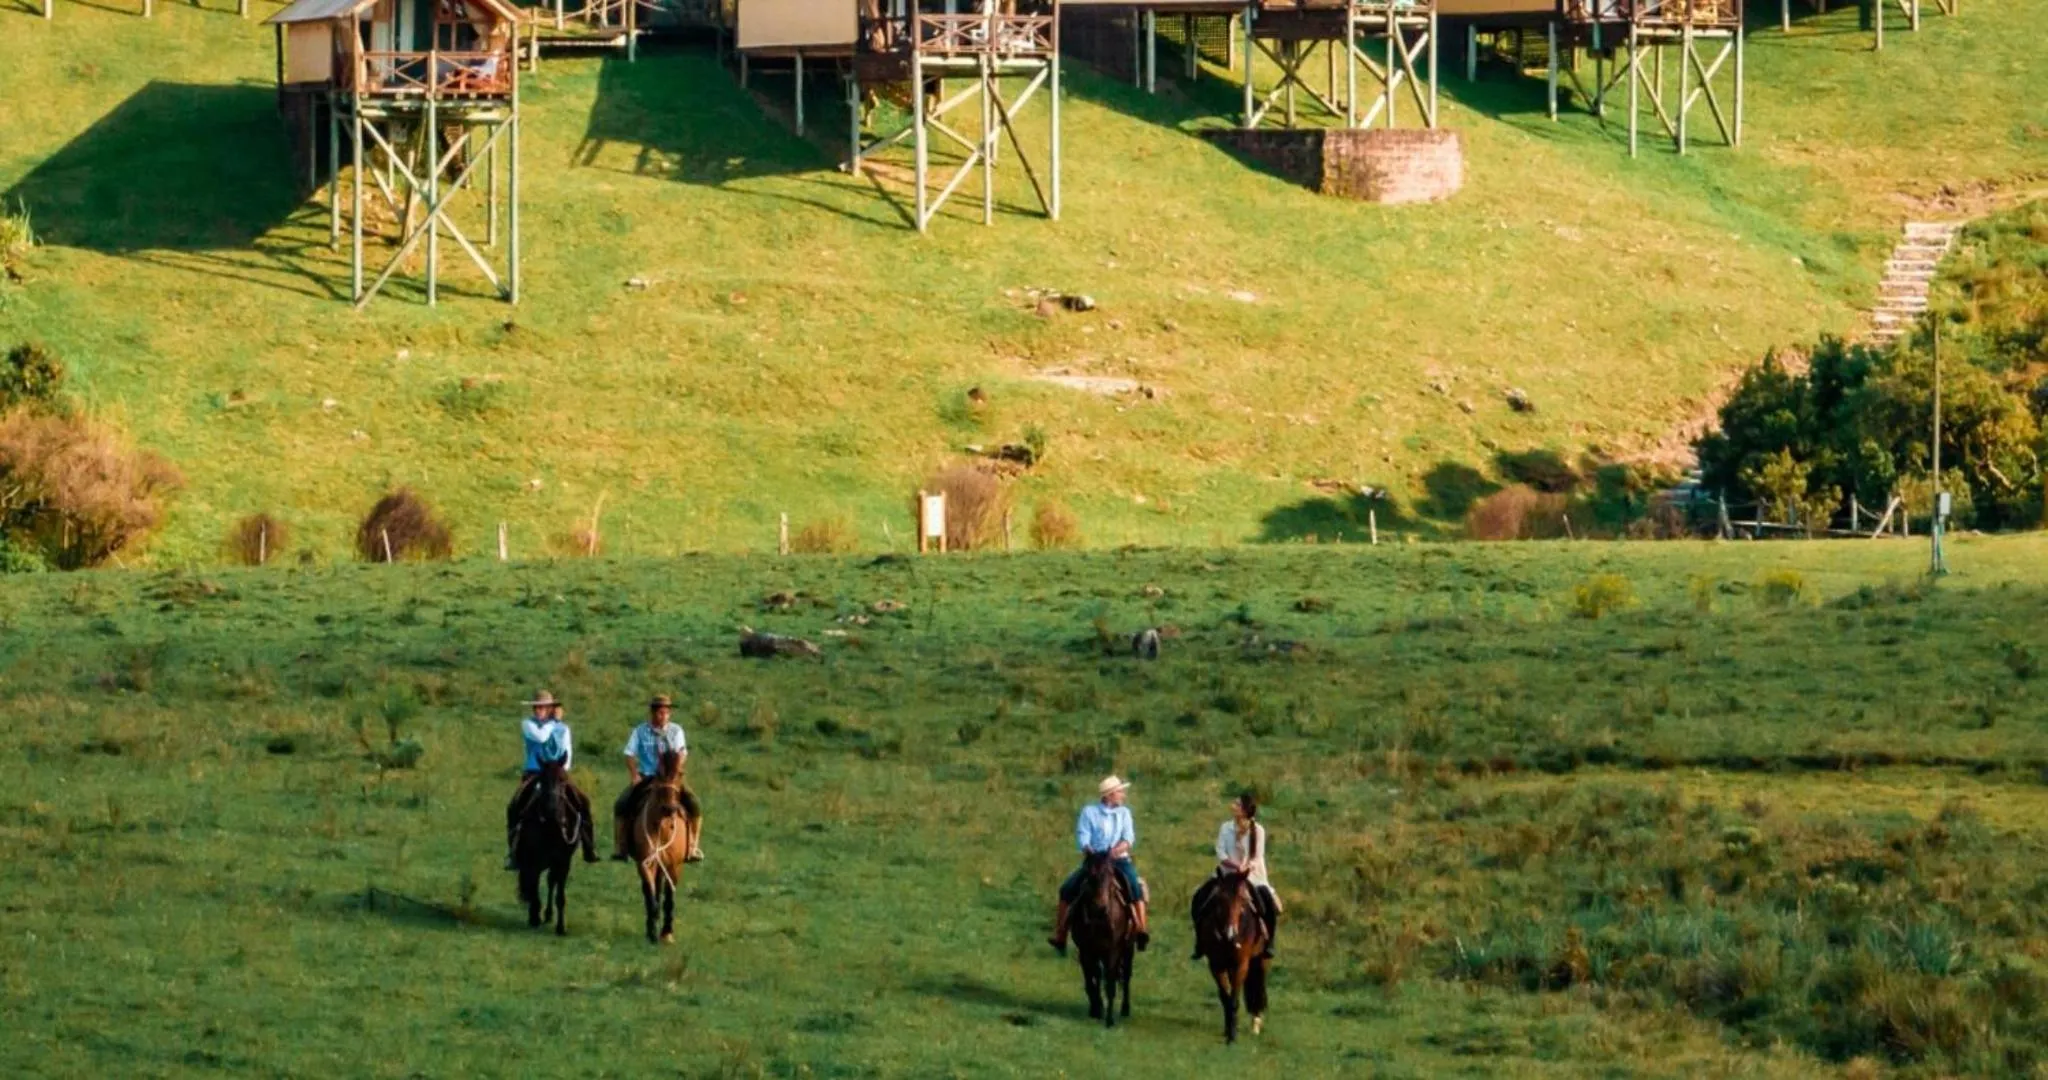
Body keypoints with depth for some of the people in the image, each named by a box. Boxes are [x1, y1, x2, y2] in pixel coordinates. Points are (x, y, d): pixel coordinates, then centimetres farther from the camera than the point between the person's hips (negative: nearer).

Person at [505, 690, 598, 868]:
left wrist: (563, 770, -8)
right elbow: (540, 737, -18)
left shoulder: (563, 728, 8)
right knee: (515, 806, -24)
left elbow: (568, 753, 7)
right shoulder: (528, 724, 1)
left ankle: (588, 850, -5)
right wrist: (553, 721, -6)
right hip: (534, 774, -2)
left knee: (582, 801, -14)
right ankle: (513, 852, -19)